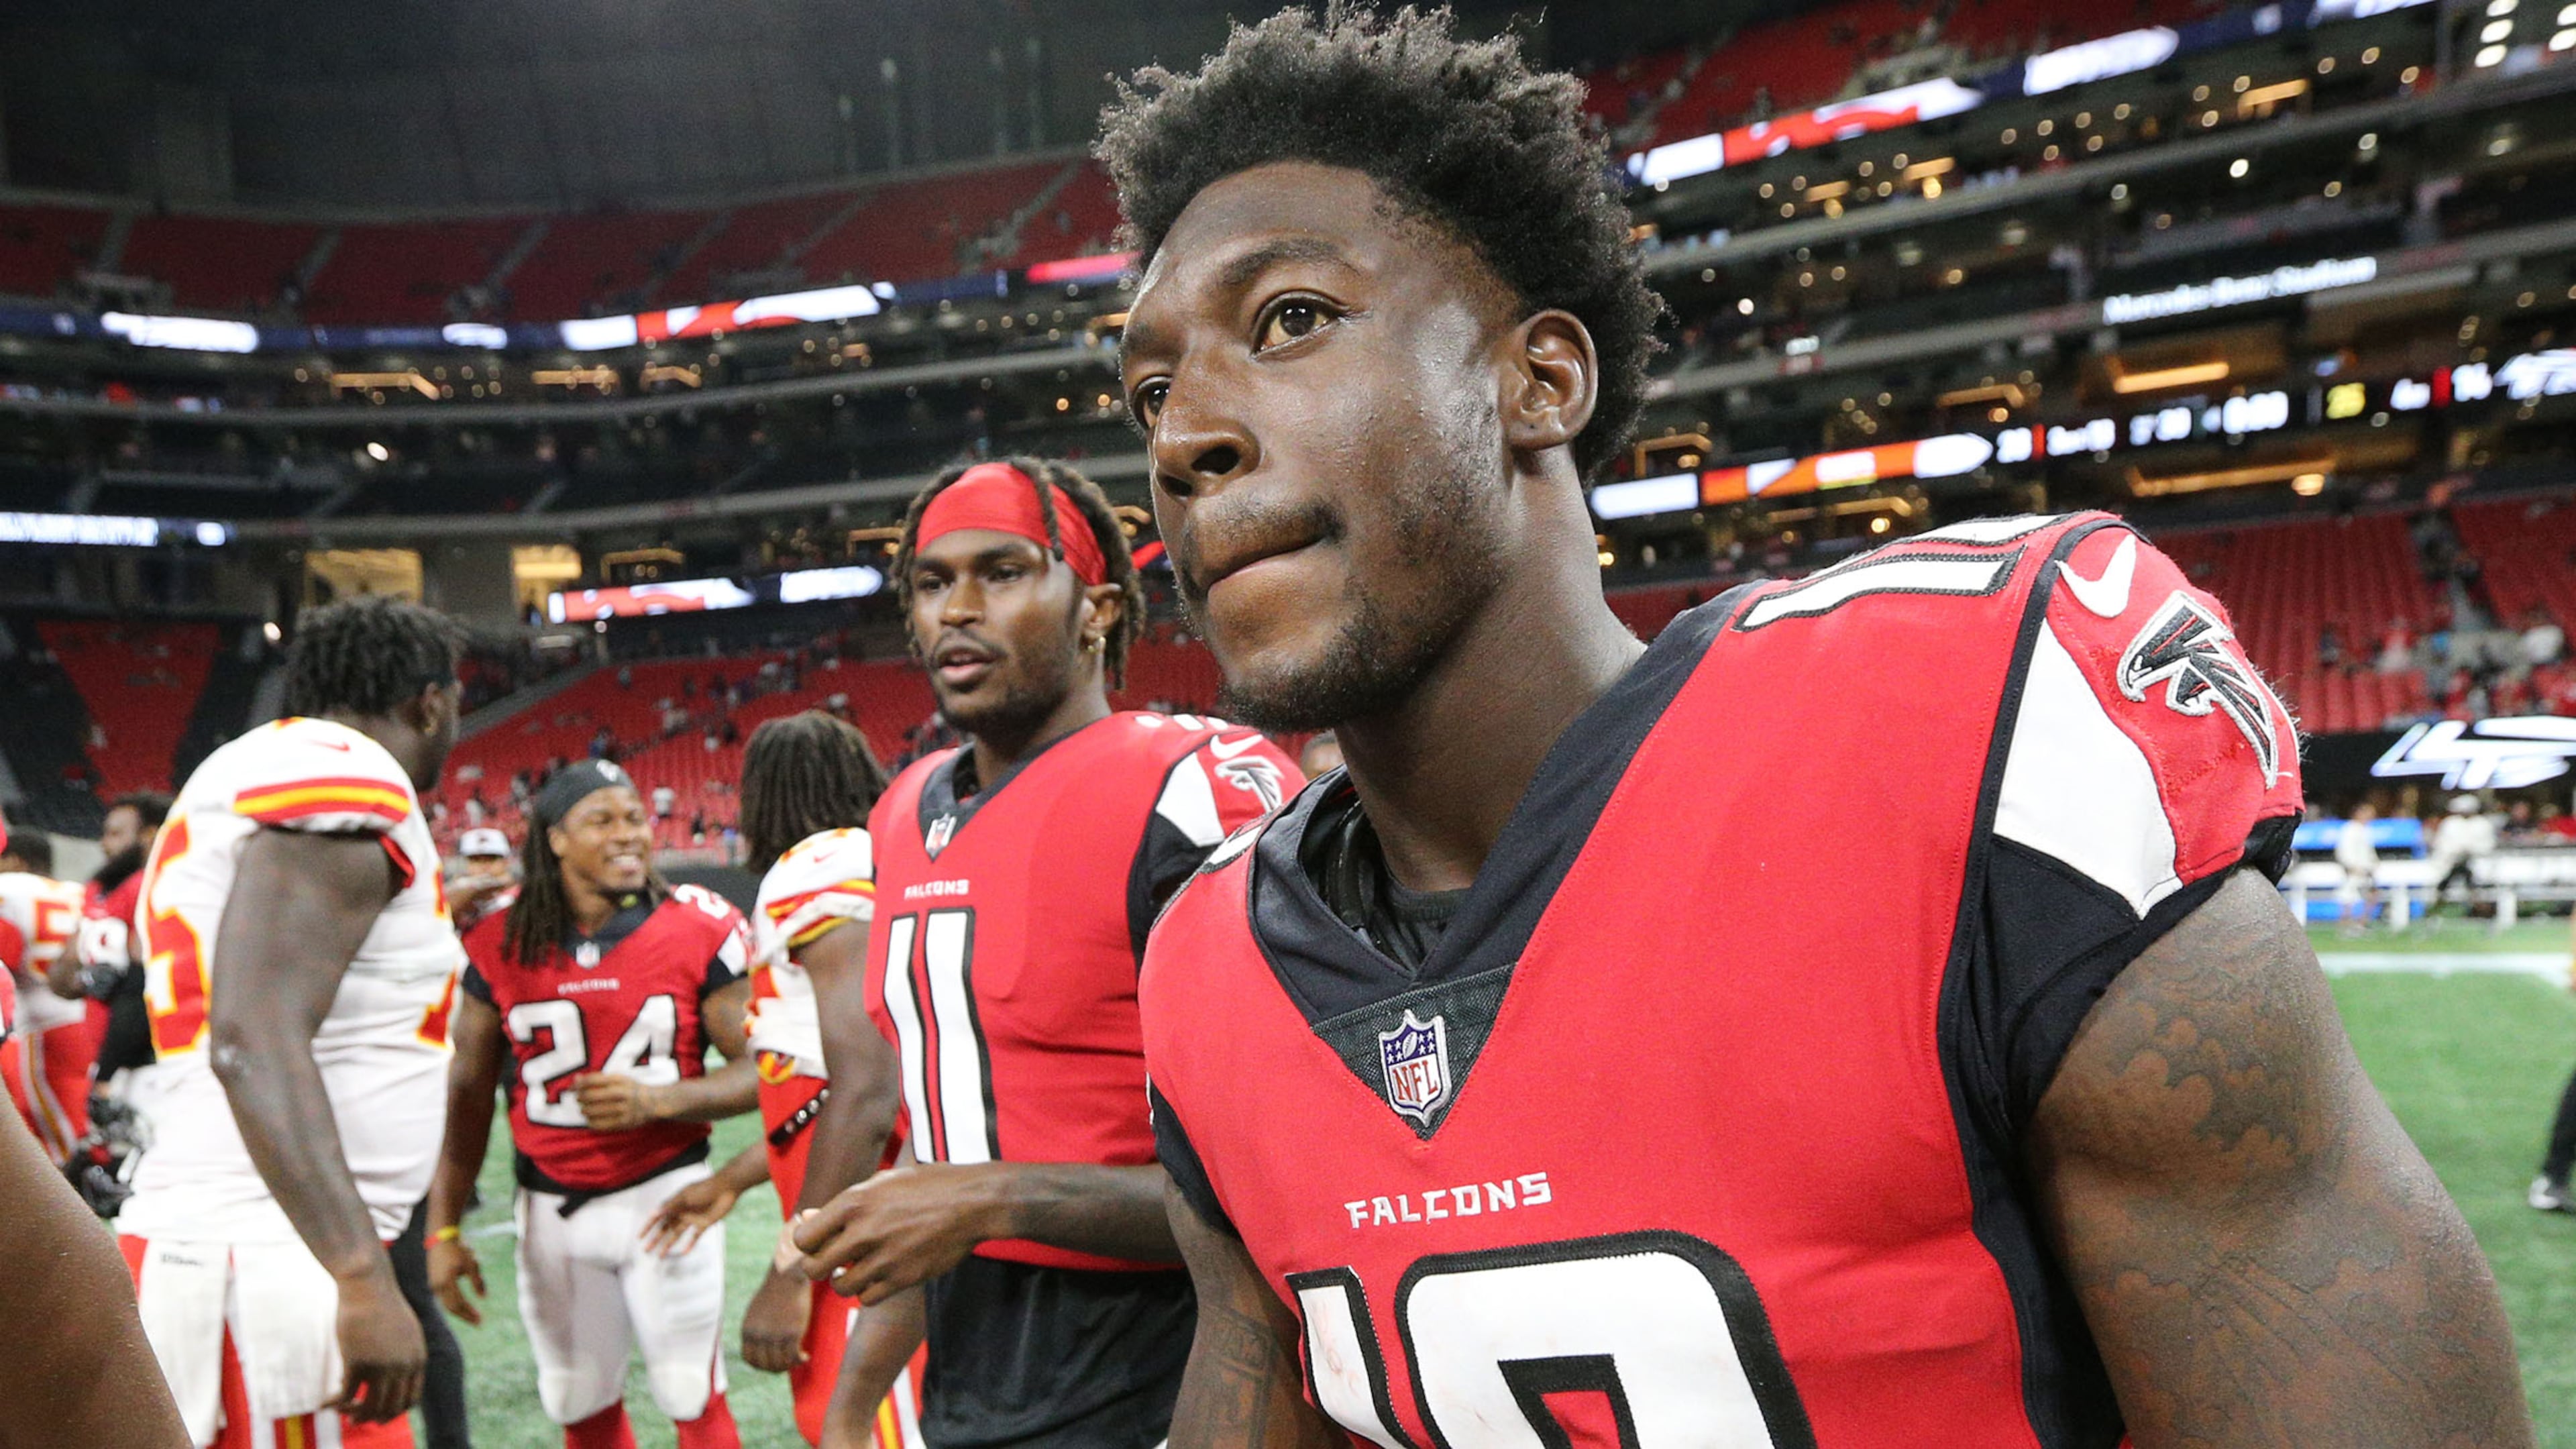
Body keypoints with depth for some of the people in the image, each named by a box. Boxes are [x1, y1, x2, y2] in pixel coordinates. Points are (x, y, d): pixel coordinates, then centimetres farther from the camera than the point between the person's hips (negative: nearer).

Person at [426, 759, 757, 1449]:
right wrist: (443, 1229, 4)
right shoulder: (499, 942, -3)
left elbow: (757, 1069, -8)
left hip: (665, 1191, -2)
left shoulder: (700, 931, -10)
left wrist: (657, 1099, -24)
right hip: (551, 1204, 3)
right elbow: (469, 1092, 5)